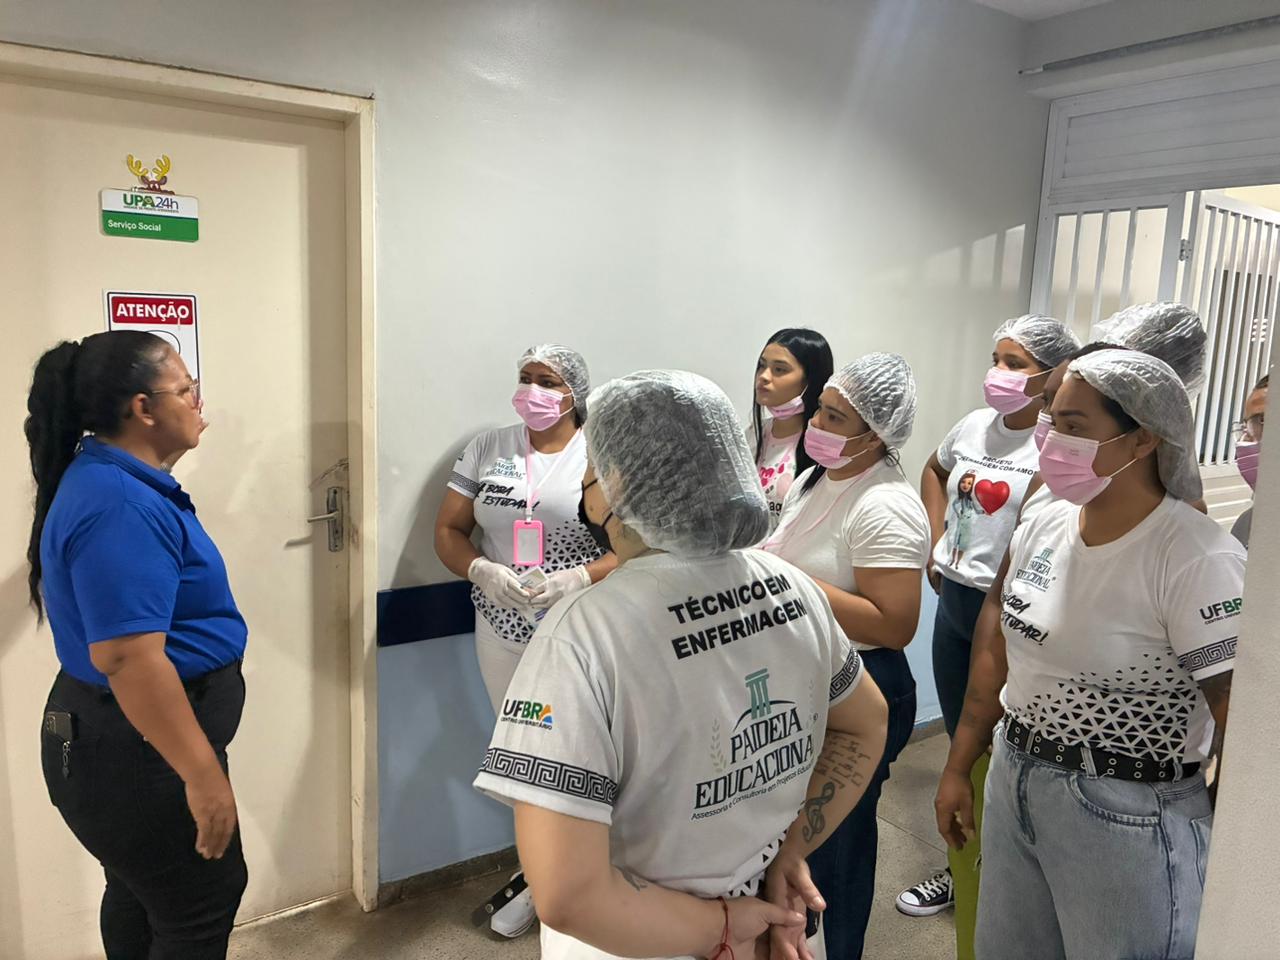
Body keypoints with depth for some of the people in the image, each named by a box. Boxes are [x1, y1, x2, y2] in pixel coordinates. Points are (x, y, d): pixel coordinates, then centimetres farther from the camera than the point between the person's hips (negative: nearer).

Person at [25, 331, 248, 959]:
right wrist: (202, 775, -29)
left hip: (128, 740, 11)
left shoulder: (109, 475, 6)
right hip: (139, 751, -11)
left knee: (141, 896, 26)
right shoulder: (119, 506, -27)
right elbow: (129, 659, -32)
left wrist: (178, 442, 29)